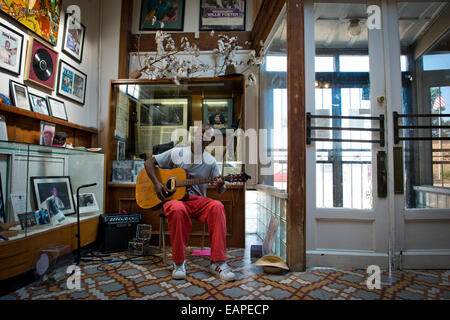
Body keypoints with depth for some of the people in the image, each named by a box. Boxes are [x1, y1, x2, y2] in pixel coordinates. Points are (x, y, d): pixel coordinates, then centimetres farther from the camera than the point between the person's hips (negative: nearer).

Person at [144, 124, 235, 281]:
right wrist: (156, 183, -8)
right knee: (177, 210, -38)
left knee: (217, 207, -31)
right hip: (174, 198, -1)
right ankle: (178, 262, -19)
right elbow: (149, 162, 7)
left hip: (198, 200, 2)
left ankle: (217, 263, -26)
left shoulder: (211, 161, 8)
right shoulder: (177, 153, 4)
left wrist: (220, 186, -18)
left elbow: (220, 190, 8)